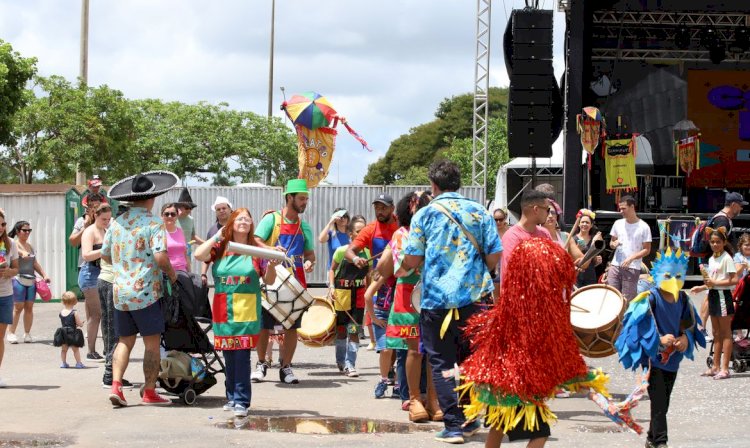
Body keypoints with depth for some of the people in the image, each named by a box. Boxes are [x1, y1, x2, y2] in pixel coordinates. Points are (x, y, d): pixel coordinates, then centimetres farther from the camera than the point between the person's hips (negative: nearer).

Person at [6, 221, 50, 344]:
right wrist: (22, 253, -48)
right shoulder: (14, 244, -3)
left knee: (29, 307, 4)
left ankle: (27, 334, 8)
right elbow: (16, 250, -27)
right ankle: (11, 333, 0)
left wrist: (44, 275, 12)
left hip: (31, 280, 6)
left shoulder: (30, 246, 19)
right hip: (19, 279, -6)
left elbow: (35, 263, 22)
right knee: (18, 307, -7)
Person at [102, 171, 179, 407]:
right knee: (152, 343, 4)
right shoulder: (153, 223, -10)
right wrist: (171, 274, -4)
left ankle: (115, 385, -2)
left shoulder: (117, 222, 9)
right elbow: (160, 256, -20)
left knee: (124, 341, 13)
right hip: (145, 291, -6)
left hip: (120, 291, 6)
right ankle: (150, 392, 7)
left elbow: (105, 255, 16)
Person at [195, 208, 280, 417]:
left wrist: (272, 265, -15)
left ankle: (242, 401, -7)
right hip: (223, 311, 3)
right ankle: (232, 397, 20)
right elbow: (199, 255, -10)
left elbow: (269, 281, 5)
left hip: (246, 312, -2)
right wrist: (217, 236, -4)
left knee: (242, 356, -9)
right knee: (229, 357, 9)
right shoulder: (220, 249, 7)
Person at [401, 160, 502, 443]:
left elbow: (411, 261, -2)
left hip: (437, 300, -3)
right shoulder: (479, 212, 6)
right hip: (475, 298, 3)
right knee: (470, 360, 17)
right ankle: (470, 420, 19)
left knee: (442, 363, 3)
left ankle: (454, 425, -2)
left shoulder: (425, 215, -1)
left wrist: (401, 267, 20)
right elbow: (495, 256, 2)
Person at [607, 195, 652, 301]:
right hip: (615, 266, 4)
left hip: (632, 269, -4)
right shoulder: (618, 224, 9)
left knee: (627, 300, -2)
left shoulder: (643, 227, -4)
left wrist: (631, 258, -16)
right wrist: (613, 244, -6)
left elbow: (647, 250, -3)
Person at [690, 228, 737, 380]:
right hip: (713, 295, 8)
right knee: (716, 333, 12)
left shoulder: (727, 258, -11)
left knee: (725, 332, -5)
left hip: (723, 295, -8)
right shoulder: (711, 259, 14)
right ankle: (716, 366, 16)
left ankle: (725, 368, -5)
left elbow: (734, 280, -18)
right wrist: (702, 287, 7)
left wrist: (715, 283, -21)